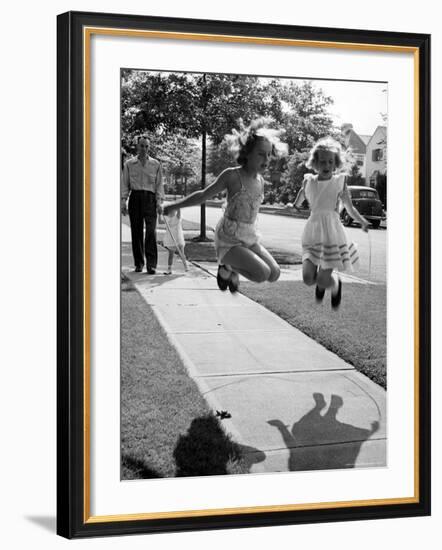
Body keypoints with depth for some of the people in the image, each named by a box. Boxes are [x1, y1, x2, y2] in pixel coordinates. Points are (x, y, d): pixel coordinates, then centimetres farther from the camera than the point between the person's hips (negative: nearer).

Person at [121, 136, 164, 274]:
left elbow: (159, 184, 7)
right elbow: (125, 184, 7)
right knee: (136, 231, 2)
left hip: (150, 198, -1)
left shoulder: (156, 164, 8)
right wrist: (123, 202, -3)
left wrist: (159, 202, -4)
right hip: (135, 197, 1)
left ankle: (151, 264, -15)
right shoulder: (129, 164, 9)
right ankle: (138, 263, 11)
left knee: (151, 230, -14)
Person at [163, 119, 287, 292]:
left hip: (250, 239, 7)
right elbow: (203, 195, -4)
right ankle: (227, 267, 4)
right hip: (228, 240, -7)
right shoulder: (232, 175, -14)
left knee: (274, 274, 1)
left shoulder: (260, 180, 5)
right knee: (262, 274, -21)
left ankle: (232, 271, 19)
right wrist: (172, 206, 1)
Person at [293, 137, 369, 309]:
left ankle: (335, 284, 27)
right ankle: (322, 281, 27)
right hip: (313, 232, 2)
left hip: (332, 233, -2)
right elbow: (297, 205, 18)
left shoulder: (340, 182, -2)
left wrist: (362, 221, -11)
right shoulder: (309, 181, 3)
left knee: (323, 280, -9)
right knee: (308, 278, -8)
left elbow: (350, 208, 2)